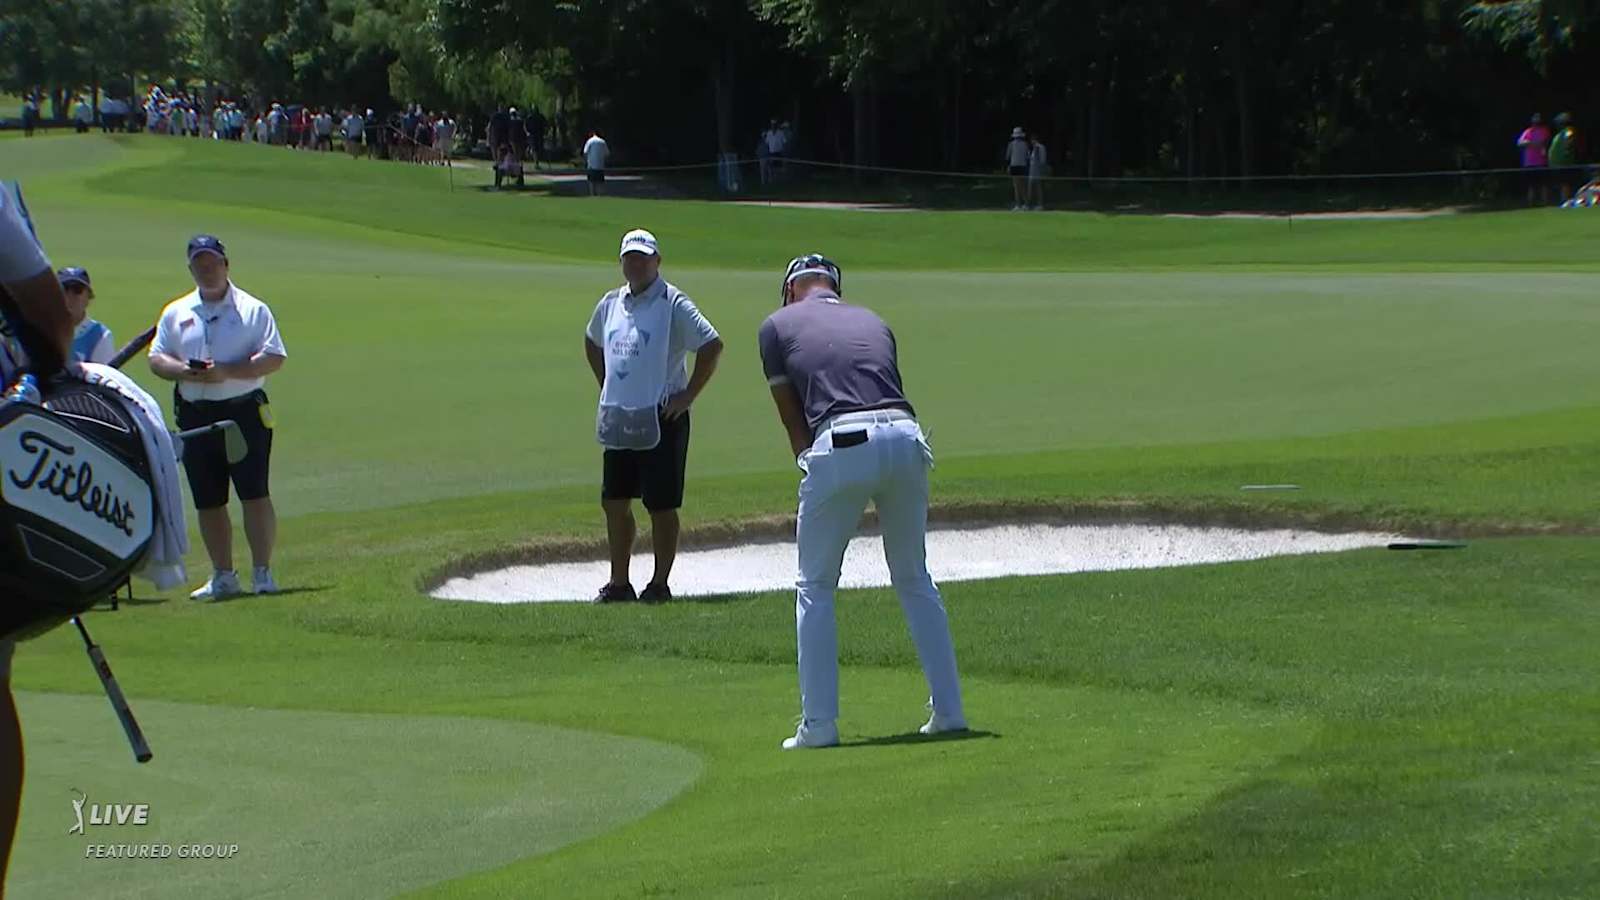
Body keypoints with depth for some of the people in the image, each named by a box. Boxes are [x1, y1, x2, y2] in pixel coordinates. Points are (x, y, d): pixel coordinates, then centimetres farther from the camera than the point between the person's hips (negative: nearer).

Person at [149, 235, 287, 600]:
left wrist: (227, 372, -17)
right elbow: (156, 359, 9)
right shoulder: (176, 313, 13)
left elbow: (274, 358, -6)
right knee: (208, 502, 6)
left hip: (245, 411, -4)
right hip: (195, 416, 4)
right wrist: (185, 371, -13)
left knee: (254, 494, -9)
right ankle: (223, 576, 14)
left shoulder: (253, 310, 2)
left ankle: (262, 572, -6)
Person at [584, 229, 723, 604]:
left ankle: (660, 584, 6)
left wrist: (687, 396, -12)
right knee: (614, 502, 8)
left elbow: (712, 346, -13)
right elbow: (592, 343, 30)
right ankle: (619, 583, 17)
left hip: (661, 421, -7)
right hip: (617, 419, 7)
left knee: (661, 506, -1)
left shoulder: (673, 304, -9)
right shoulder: (611, 304, 11)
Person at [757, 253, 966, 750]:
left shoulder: (779, 326, 17)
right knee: (915, 579, 19)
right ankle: (949, 709, 18)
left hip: (842, 446, -4)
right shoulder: (873, 323, 27)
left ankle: (819, 723, 5)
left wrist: (809, 465, 24)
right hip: (905, 438, 4)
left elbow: (792, 418, 16)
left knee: (815, 586, 10)